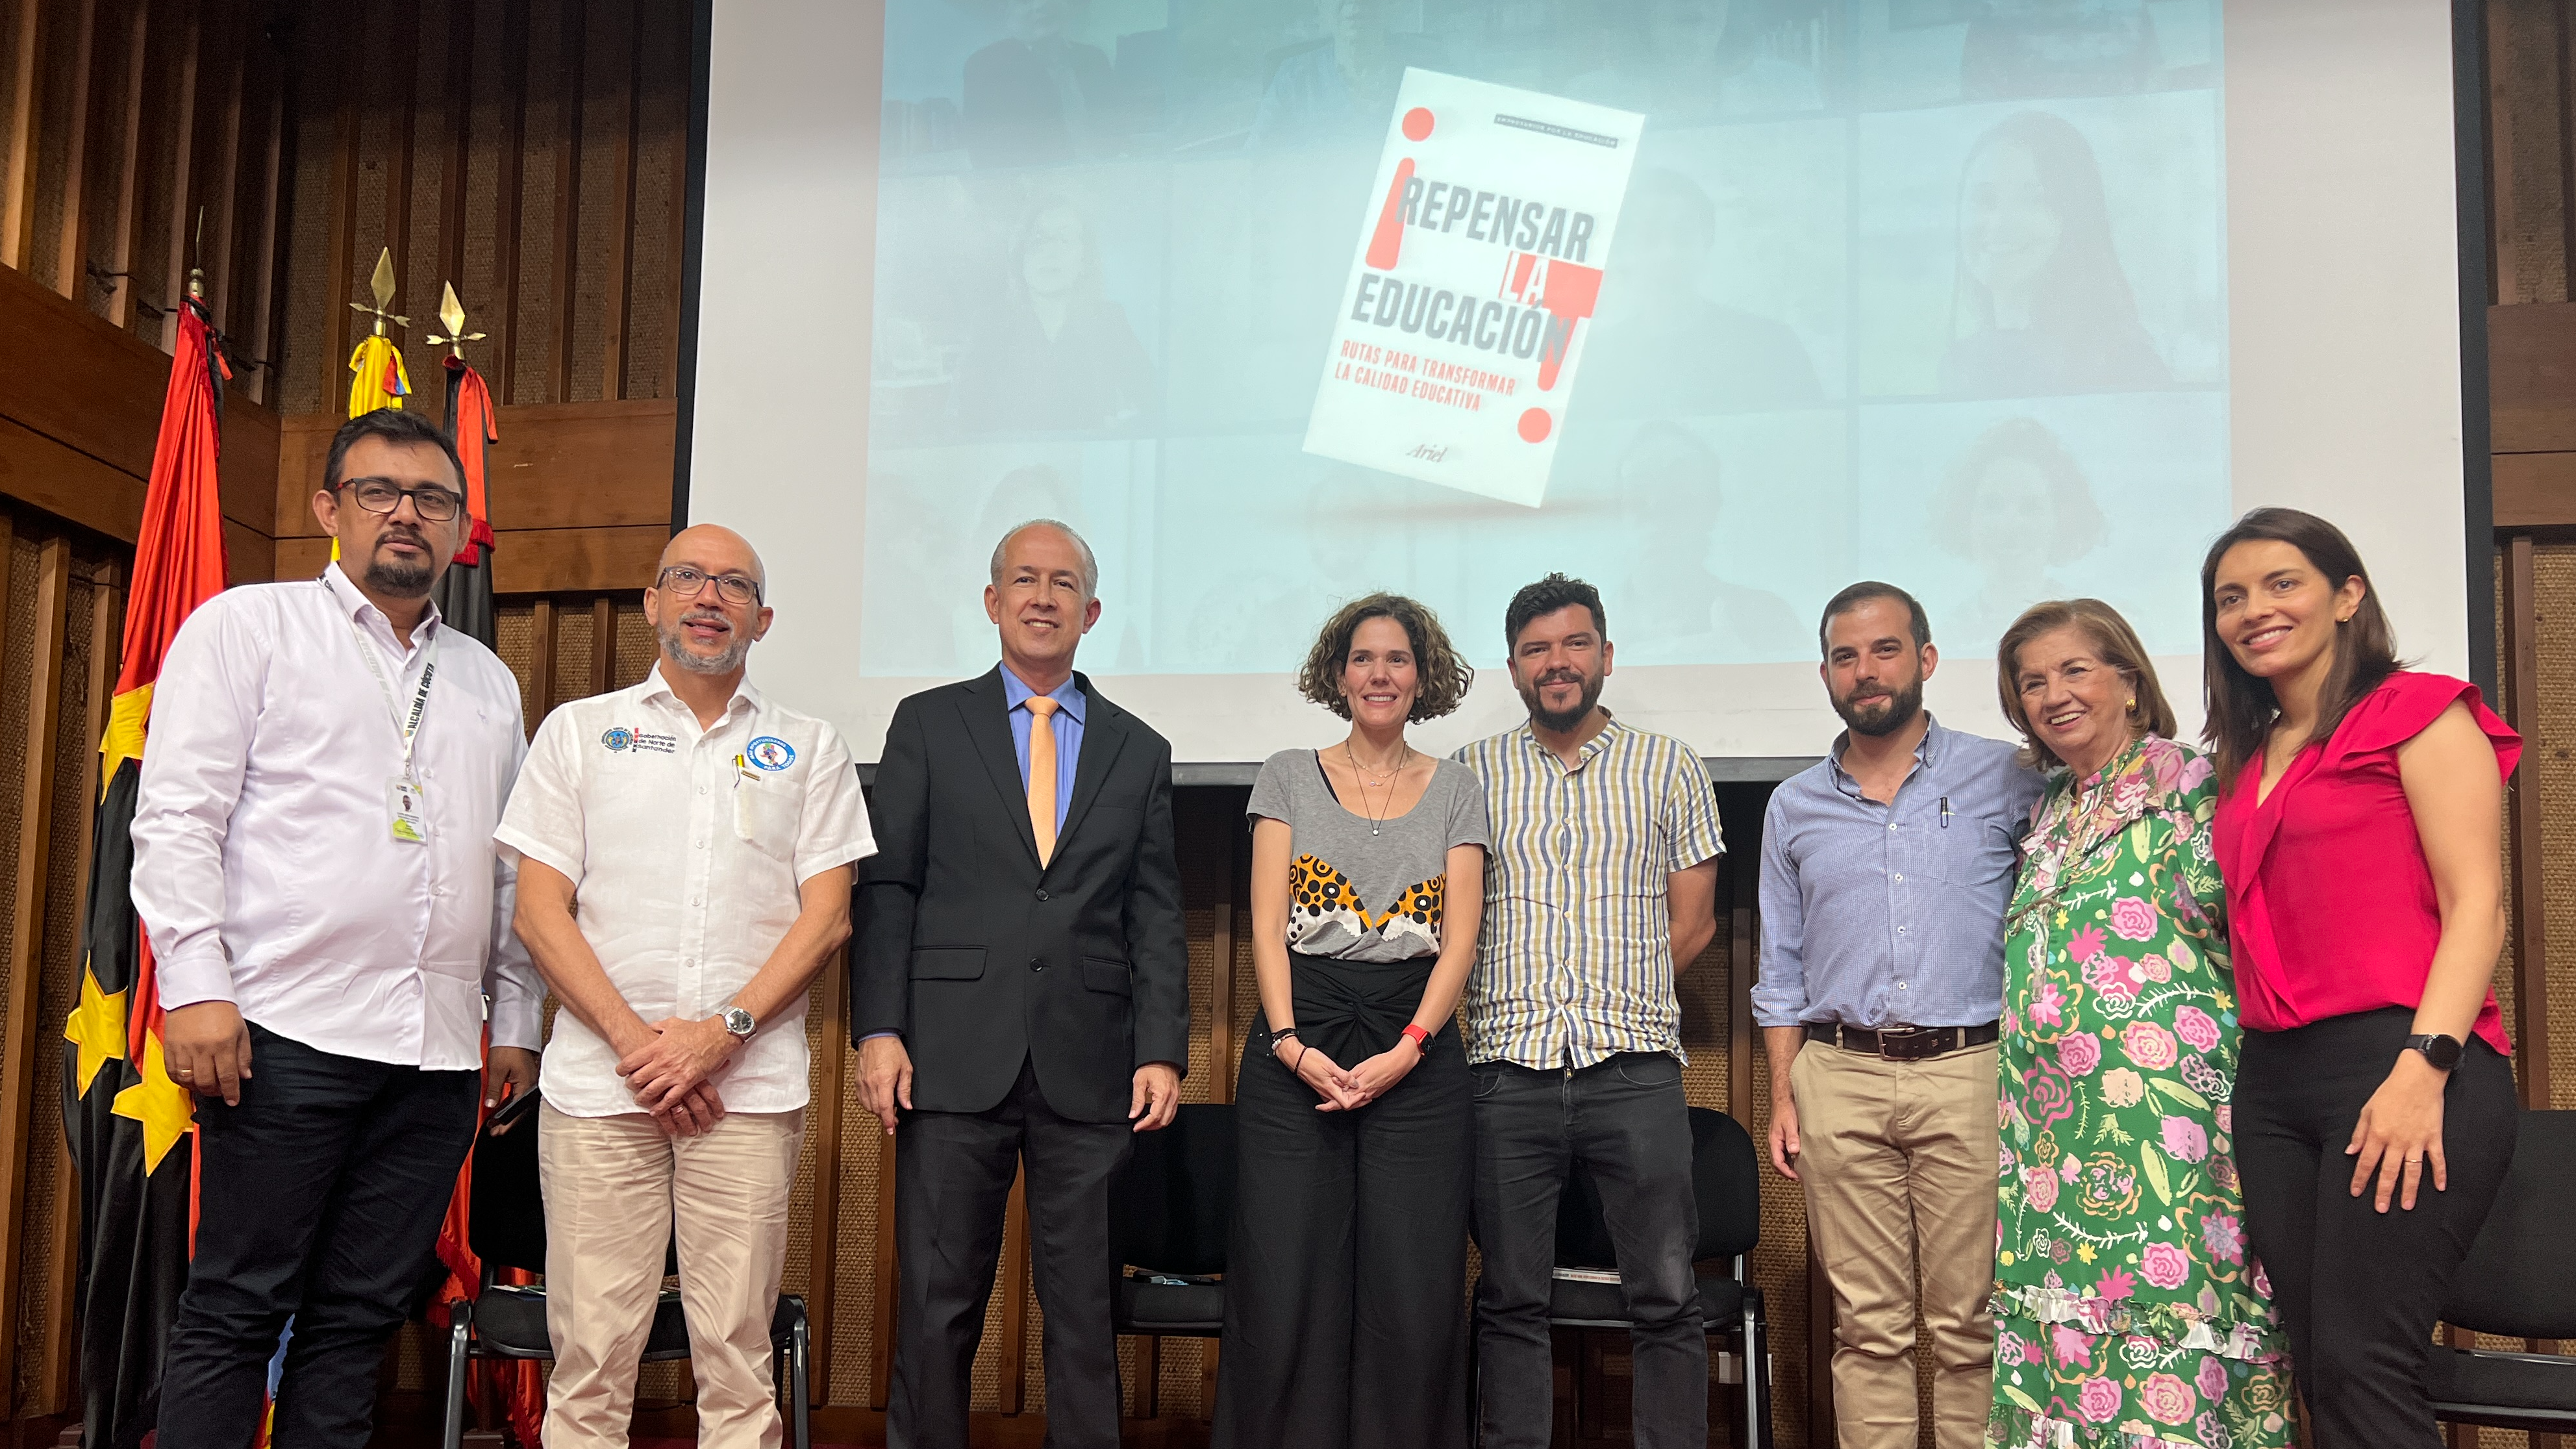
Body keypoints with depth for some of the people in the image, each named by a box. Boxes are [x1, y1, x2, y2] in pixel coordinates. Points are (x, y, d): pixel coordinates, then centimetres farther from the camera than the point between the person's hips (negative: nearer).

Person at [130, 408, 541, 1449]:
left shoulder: (488, 682, 19)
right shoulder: (249, 627, 5)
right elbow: (178, 815, -3)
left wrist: (515, 1022, 14)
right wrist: (196, 985, -12)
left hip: (438, 1051, 5)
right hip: (289, 1032, -4)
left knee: (361, 1314, 7)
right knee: (237, 1308, -2)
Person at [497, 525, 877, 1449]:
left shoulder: (809, 748, 12)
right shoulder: (580, 731, 12)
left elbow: (827, 917, 5)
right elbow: (538, 910, 5)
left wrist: (721, 1033, -8)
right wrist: (634, 1037, -7)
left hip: (750, 1087, 0)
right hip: (599, 1084, 0)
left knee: (739, 1357, -1)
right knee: (590, 1358, -1)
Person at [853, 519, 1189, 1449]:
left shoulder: (1140, 751, 13)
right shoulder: (928, 724, 9)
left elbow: (1155, 916, 10)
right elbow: (887, 888, 4)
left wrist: (1162, 1051, 0)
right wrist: (878, 1030, -5)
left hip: (1089, 1068, 2)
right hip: (956, 1058, -1)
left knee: (1085, 1306, 5)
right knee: (937, 1302, 2)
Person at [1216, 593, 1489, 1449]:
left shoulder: (1456, 790, 11)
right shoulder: (1289, 777, 9)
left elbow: (1460, 937, 3)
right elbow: (1267, 924, 2)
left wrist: (1408, 1049, -10)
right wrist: (1291, 1044, -11)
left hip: (1416, 1046, 1)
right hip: (1297, 1040, 0)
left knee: (1411, 1293, -2)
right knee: (1285, 1286, -4)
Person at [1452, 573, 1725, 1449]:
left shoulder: (1669, 768, 9)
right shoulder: (1472, 774, 10)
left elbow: (1693, 923, 9)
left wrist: (1618, 1004, 2)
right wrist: (1526, 1007, 1)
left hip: (1635, 1069, 0)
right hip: (1509, 1070, 1)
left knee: (1666, 1296, 0)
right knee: (1510, 1298, 5)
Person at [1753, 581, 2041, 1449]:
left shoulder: (2005, 779, 5)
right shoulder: (1794, 807, 14)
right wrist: (1782, 1095, 9)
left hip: (1971, 1072, -2)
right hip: (1838, 1078, 2)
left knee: (1969, 1324, -1)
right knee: (1869, 1325, 4)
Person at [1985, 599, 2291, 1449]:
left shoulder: (2190, 788, -2)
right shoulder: (2051, 816, 19)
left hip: (2158, 1113, -6)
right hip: (2053, 1127, 7)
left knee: (2166, 1335, -6)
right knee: (2058, 1336, 5)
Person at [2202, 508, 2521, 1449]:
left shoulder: (2419, 711, 1)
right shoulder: (2245, 758, 20)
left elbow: (2476, 906, -7)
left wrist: (2424, 1065, -18)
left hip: (2401, 1066, -7)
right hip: (2273, 1081, 7)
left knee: (2361, 1368, -11)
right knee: (2317, 1368, 6)